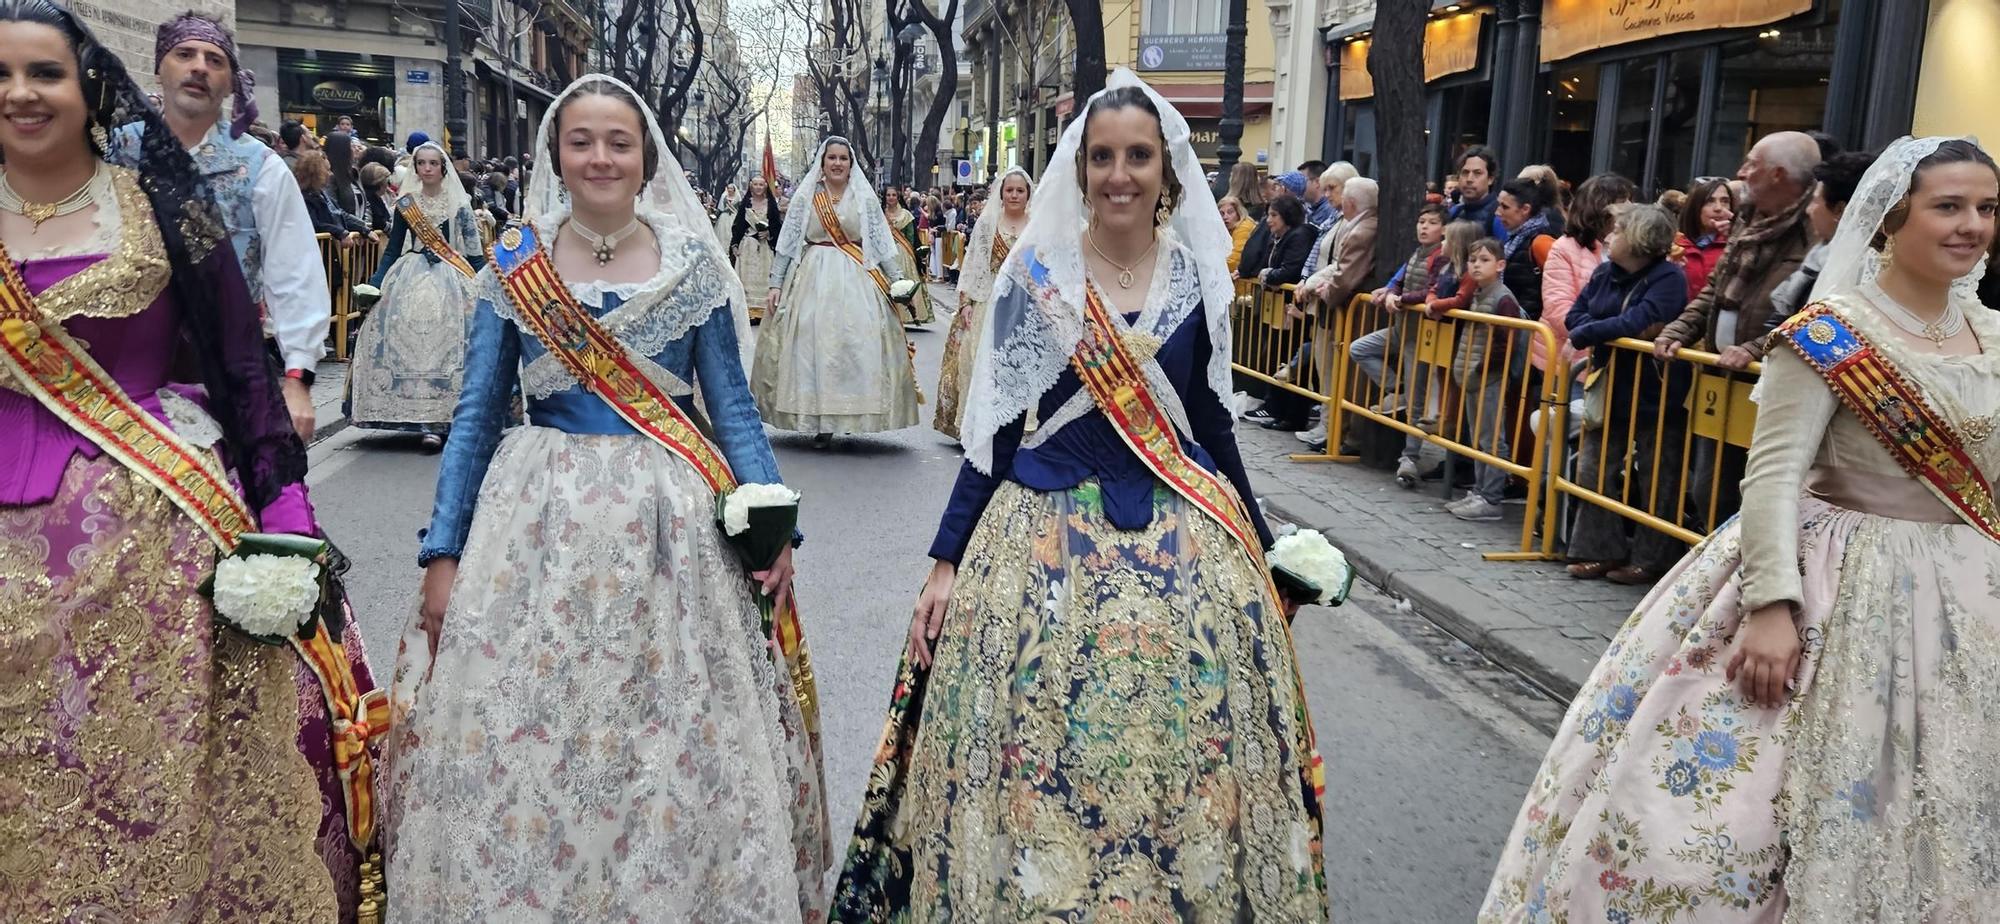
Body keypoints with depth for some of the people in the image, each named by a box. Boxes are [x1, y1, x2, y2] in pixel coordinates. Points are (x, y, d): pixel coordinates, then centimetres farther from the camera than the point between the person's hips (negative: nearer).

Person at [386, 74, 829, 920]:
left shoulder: (692, 262, 4)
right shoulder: (513, 263, 5)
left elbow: (732, 407, 5)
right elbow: (476, 416, 6)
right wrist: (444, 552, 0)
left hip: (670, 523, 0)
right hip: (540, 522, 1)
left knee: (684, 747, 2)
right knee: (515, 739, 3)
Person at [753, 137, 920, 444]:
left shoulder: (864, 198, 6)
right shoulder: (806, 196, 4)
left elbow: (881, 243, 7)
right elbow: (787, 242, 5)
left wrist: (898, 279, -1)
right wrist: (776, 283, 0)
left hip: (856, 279, 0)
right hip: (813, 277, 0)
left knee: (858, 343, -7)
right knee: (813, 343, -3)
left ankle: (854, 416, 2)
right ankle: (821, 423, 3)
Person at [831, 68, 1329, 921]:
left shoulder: (1198, 276, 3)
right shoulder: (1036, 272, -3)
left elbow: (1210, 421, 12)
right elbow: (994, 425, 0)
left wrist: (1261, 546, 16)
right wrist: (946, 560, -3)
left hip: (1185, 538, 2)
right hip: (1050, 532, -1)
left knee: (1185, 752, 6)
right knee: (1041, 760, 3)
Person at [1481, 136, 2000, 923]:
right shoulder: (1828, 336, -12)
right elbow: (1773, 474, -18)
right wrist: (1772, 606, -25)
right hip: (1839, 586, -6)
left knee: (1917, 828, 14)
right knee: (1728, 790, -3)